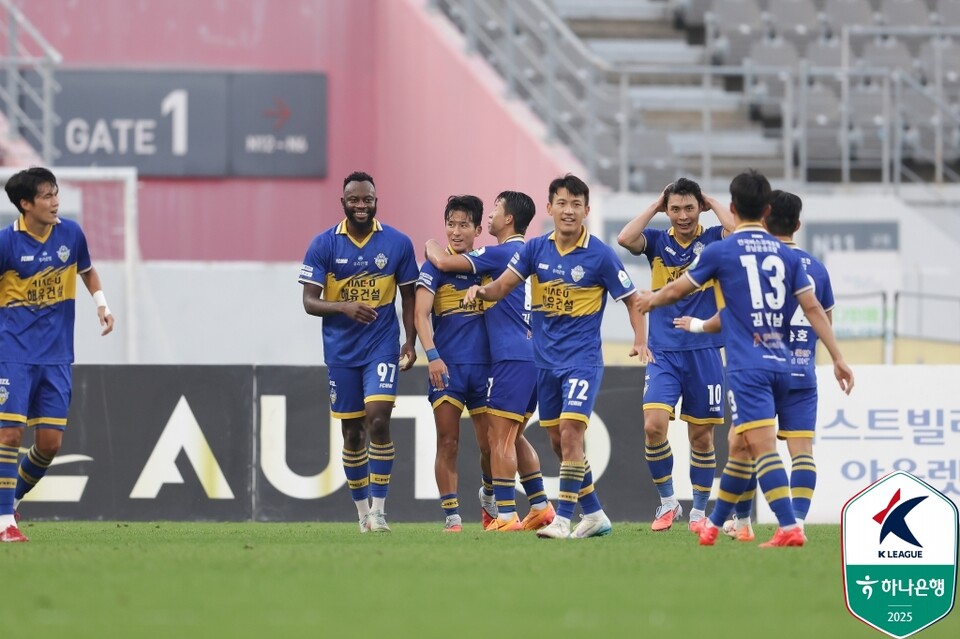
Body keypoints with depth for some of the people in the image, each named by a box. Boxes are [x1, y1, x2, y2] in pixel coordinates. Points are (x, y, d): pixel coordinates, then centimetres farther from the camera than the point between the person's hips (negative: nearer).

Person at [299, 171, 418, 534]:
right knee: (352, 432, 7)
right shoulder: (323, 245, -3)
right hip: (341, 350, 1)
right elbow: (309, 302, -5)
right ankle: (362, 510, 19)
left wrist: (410, 343, -1)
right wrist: (345, 307, -23)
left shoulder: (398, 244, -1)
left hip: (382, 346, -1)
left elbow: (408, 297, 9)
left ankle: (378, 508, -11)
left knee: (378, 421, -16)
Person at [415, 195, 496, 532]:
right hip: (448, 366, -3)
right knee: (448, 444, -6)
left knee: (490, 445, 4)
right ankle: (451, 515, -3)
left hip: (484, 365, 3)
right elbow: (421, 314, -8)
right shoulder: (435, 266, 0)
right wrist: (432, 356, -18)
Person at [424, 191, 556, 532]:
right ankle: (541, 507, 15)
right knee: (513, 437, 16)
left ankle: (505, 516, -10)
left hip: (511, 358, -9)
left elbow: (444, 262, -13)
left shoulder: (501, 254, -11)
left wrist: (431, 245, 8)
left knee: (500, 438, -8)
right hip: (532, 355, 9)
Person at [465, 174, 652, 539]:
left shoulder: (600, 255, -9)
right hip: (545, 360, 5)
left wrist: (640, 341, -16)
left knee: (570, 431, -18)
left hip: (582, 359, -5)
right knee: (562, 441, 10)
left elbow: (632, 300, -2)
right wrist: (482, 290, -19)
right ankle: (594, 515, 23)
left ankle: (563, 519, -17)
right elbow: (503, 286, 4)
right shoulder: (535, 249, 2)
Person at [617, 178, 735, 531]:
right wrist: (654, 207, -4)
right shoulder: (657, 241, 5)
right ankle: (667, 503, 3)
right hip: (663, 353, 1)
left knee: (701, 435, 5)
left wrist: (713, 204, -5)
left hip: (704, 352, -1)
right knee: (653, 426, -15)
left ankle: (699, 511, 18)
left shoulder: (712, 240, 2)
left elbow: (738, 231, -20)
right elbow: (625, 238, -14)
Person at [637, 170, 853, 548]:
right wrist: (838, 358, 7)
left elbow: (677, 291, 11)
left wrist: (651, 300, 32)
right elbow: (812, 308, 6)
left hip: (747, 367, -6)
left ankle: (789, 528, -25)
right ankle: (714, 524, 30)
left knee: (762, 446, -13)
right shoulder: (787, 256, 10)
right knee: (739, 446, 18)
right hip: (781, 365, 6)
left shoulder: (721, 251, -2)